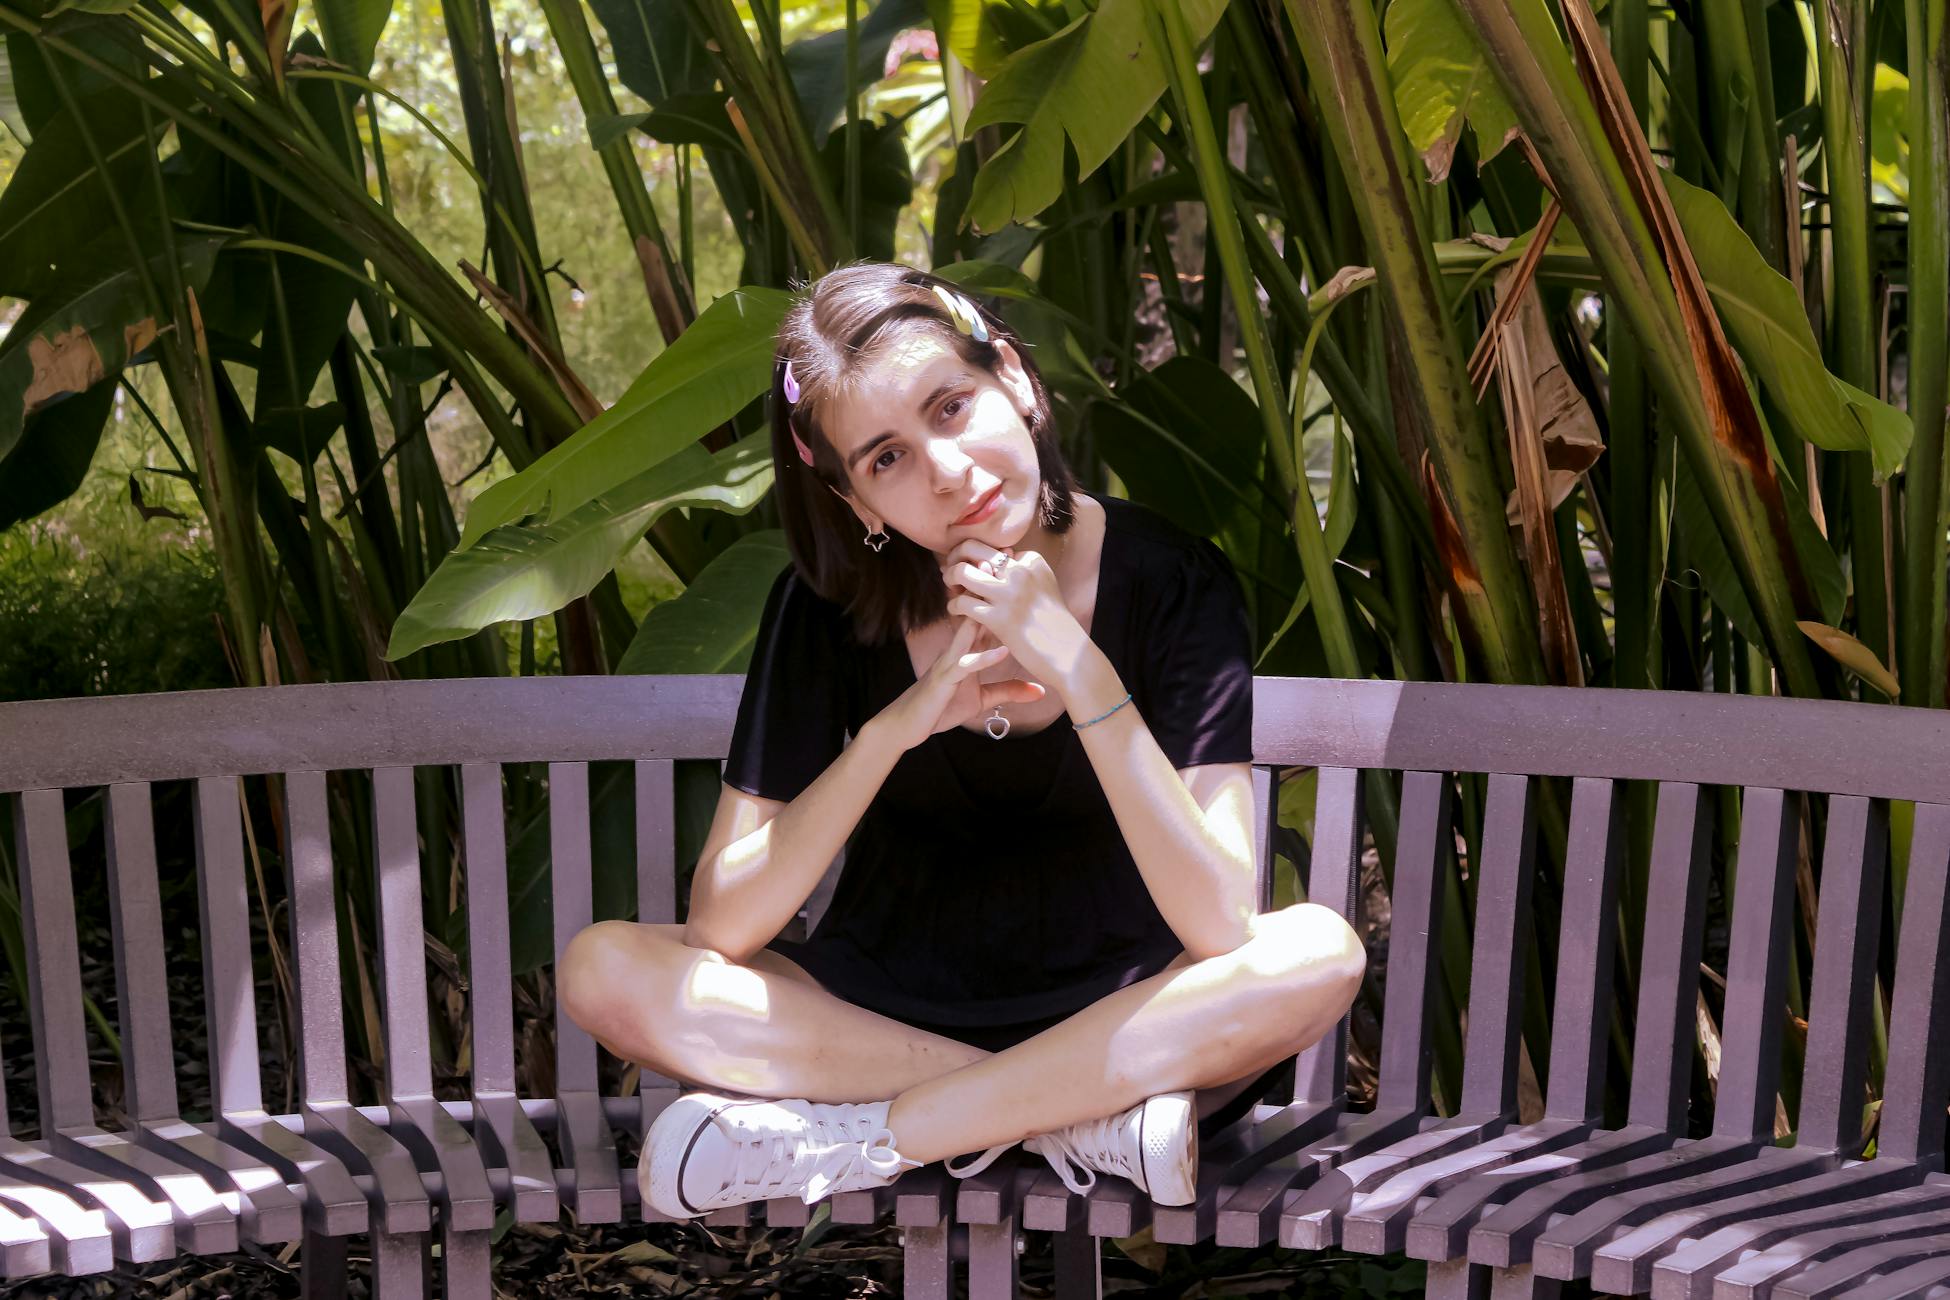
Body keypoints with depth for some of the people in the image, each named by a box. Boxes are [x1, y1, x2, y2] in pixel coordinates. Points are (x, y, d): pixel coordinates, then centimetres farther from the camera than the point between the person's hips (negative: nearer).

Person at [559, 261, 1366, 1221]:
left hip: (1110, 1013, -1)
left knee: (1320, 953, -31)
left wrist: (1078, 672, -31)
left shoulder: (1170, 581, -14)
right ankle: (1089, 1121, -21)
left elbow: (1221, 926, -23)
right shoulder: (831, 604, -9)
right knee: (604, 970, -22)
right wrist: (896, 726, -27)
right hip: (880, 1006, 2)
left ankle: (843, 1138, -24)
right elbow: (723, 926, -15)